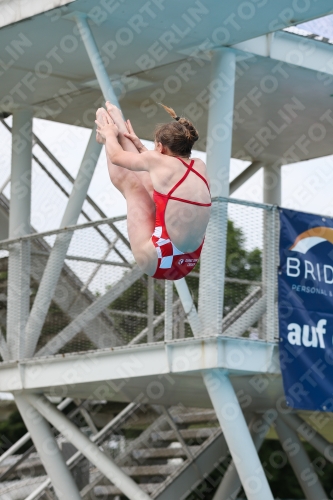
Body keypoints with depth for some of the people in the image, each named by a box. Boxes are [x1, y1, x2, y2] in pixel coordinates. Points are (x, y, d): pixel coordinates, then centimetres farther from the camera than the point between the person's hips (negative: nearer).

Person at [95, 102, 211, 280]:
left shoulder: (161, 161, -13)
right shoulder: (199, 166, 5)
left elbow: (116, 157, 6)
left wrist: (110, 134, 26)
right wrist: (140, 147, 39)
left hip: (159, 262, -7)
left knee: (130, 183, 10)